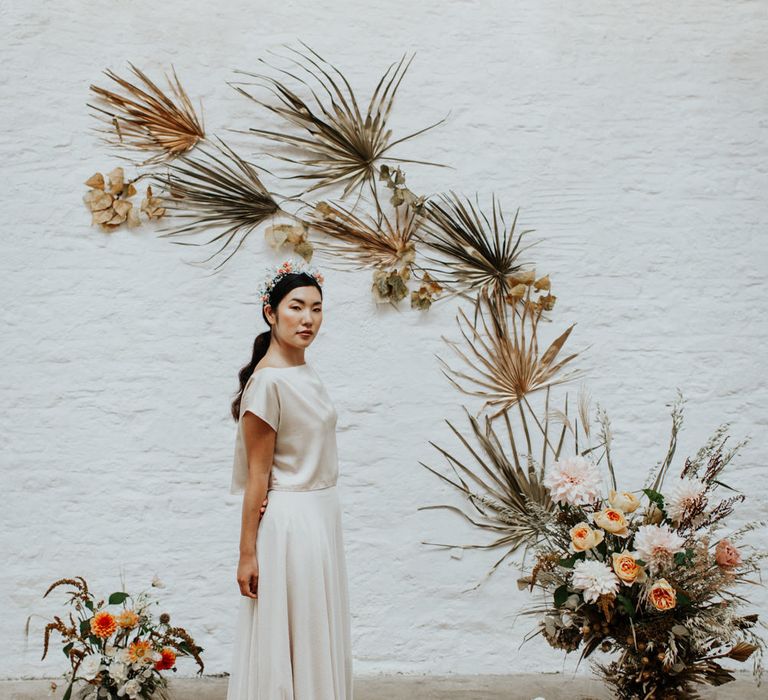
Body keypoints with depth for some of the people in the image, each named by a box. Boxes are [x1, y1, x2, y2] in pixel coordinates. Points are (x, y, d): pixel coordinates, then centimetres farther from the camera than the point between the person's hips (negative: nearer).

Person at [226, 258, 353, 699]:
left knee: (320, 641, 16)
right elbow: (257, 476, -17)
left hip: (322, 517, 9)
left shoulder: (305, 371, 8)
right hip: (291, 522, -9)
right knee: (290, 643, 1)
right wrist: (247, 554, -15)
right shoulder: (268, 381, -17)